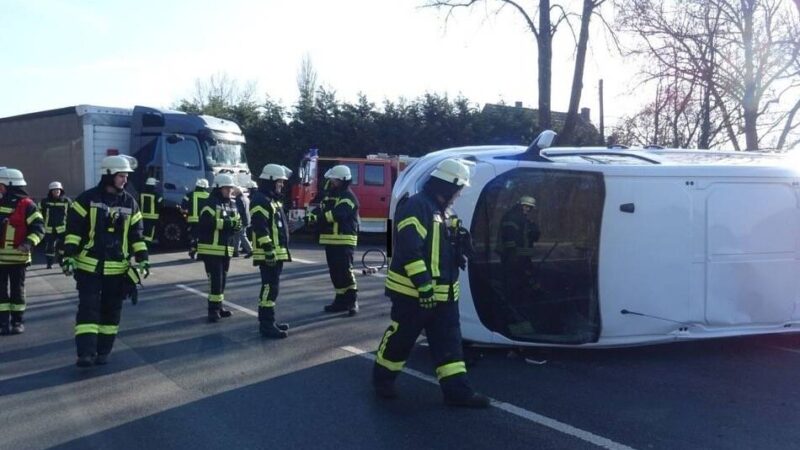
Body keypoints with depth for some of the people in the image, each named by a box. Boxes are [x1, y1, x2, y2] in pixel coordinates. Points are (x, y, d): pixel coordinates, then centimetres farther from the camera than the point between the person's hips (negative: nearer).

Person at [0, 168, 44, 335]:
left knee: (17, 290, 5)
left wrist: (29, 243, -28)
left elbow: (38, 227, -14)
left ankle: (17, 321, 14)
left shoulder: (26, 204, -10)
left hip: (17, 256, -6)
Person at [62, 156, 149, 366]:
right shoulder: (88, 199, -4)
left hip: (117, 268, 3)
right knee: (88, 308, -7)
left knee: (111, 311, 7)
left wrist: (142, 259, 6)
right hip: (89, 266, -3)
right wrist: (69, 256, -11)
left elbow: (136, 234, 11)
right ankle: (86, 352, -7)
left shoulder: (130, 203, 7)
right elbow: (73, 229, -4)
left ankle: (103, 351, 18)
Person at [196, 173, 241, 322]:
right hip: (212, 248, -8)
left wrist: (236, 225, -6)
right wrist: (226, 223, -25)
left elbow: (236, 222, 18)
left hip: (226, 248, 8)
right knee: (215, 279, -8)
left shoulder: (232, 204, 14)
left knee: (222, 279, 15)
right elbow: (206, 222, -23)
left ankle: (218, 306, 25)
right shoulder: (211, 203, -10)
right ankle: (213, 309, -2)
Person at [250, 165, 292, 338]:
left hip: (277, 252, 11)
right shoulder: (260, 200, -14)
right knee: (270, 287, -11)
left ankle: (267, 321, 22)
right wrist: (269, 249, -25)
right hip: (268, 254, -11)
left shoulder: (273, 200, 20)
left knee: (271, 287, 14)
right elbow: (260, 228, -22)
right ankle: (266, 325, -10)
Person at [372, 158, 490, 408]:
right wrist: (424, 285, -25)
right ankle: (382, 378, 24)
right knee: (401, 338, 5)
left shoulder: (441, 210, 15)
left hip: (443, 293, 9)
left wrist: (459, 240, 4)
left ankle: (457, 390, 10)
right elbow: (409, 249, -24)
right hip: (413, 292, -9)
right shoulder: (416, 206, -16)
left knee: (448, 342, 7)